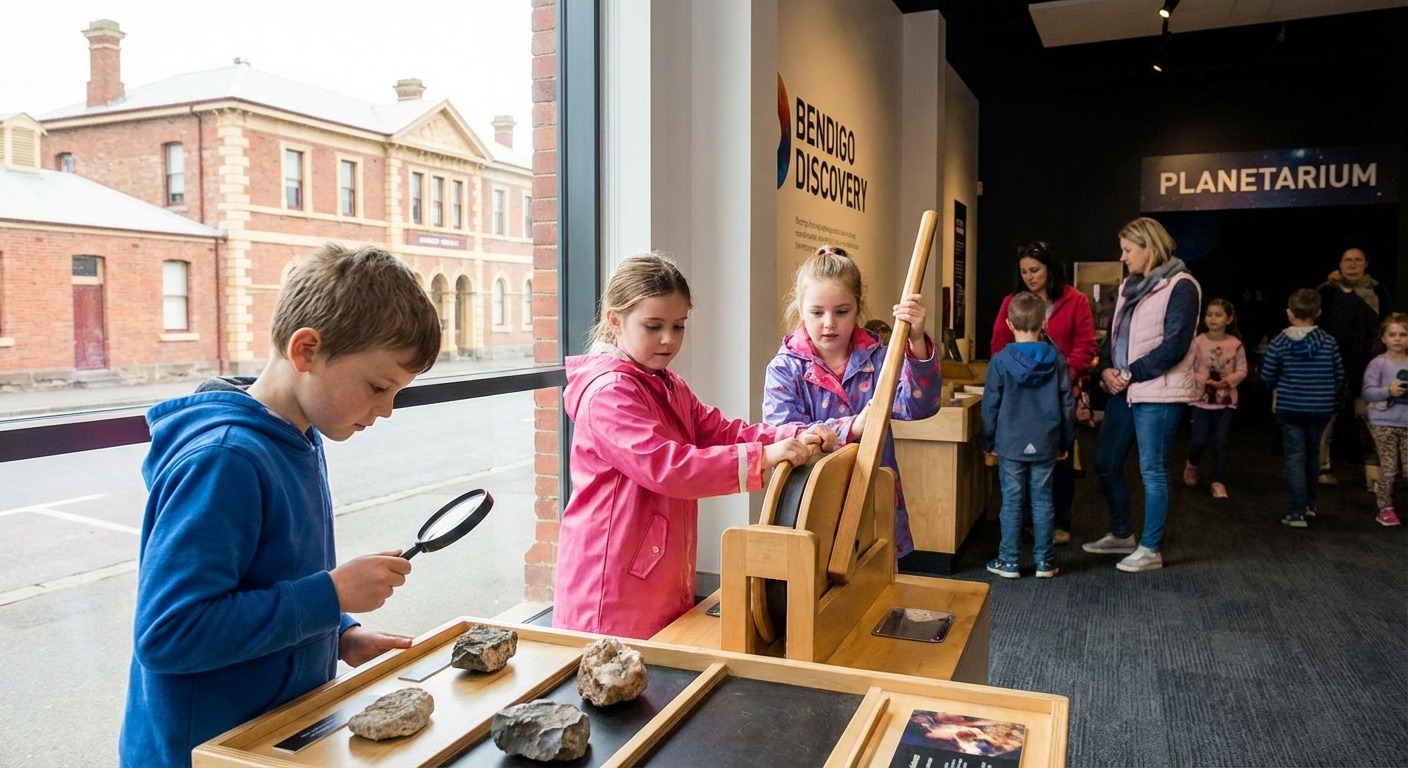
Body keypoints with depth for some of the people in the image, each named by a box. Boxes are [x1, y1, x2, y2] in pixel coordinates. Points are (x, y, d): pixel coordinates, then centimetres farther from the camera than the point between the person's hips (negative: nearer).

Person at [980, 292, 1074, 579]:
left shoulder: (1000, 360, -8)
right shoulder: (1056, 359, -2)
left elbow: (991, 405, -4)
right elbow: (1067, 404, 3)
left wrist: (987, 441, 7)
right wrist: (1065, 442, 13)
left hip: (1010, 444, -2)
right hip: (1045, 444, 2)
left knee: (1011, 502, 5)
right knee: (1042, 501, 10)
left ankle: (1008, 562, 11)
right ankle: (1044, 561, 17)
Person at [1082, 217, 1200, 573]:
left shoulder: (1180, 286, -10)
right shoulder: (1130, 286, 16)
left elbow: (1174, 345, -17)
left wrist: (1130, 375, -15)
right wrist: (1106, 369, -1)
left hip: (1157, 393, -9)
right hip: (1124, 391, 9)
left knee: (1152, 471, -2)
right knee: (1106, 463, 13)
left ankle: (1151, 549, 10)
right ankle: (1121, 534, 29)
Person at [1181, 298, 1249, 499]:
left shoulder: (1236, 344, -3)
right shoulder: (1198, 342, -7)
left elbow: (1242, 370, 2)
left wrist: (1229, 380, -16)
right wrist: (1204, 381, -18)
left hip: (1226, 400, 1)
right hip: (1202, 399, -1)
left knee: (1220, 443, 2)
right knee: (1199, 440, -1)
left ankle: (1218, 482, 12)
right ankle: (1191, 465, 31)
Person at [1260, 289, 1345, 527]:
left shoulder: (1279, 342, -9)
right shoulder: (1329, 342, -3)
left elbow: (1267, 375, -5)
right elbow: (1339, 376, 2)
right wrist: (1328, 395, 20)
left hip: (1289, 408, -2)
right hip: (1321, 408, 3)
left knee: (1295, 458, 0)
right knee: (1313, 455, 19)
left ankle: (1297, 512, -6)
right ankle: (1309, 504, 32)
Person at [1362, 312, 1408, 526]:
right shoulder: (1378, 364, -5)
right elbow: (1367, 392, -9)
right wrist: (1388, 391, -24)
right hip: (1383, 423, -4)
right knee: (1389, 468, 0)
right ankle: (1385, 508, 12)